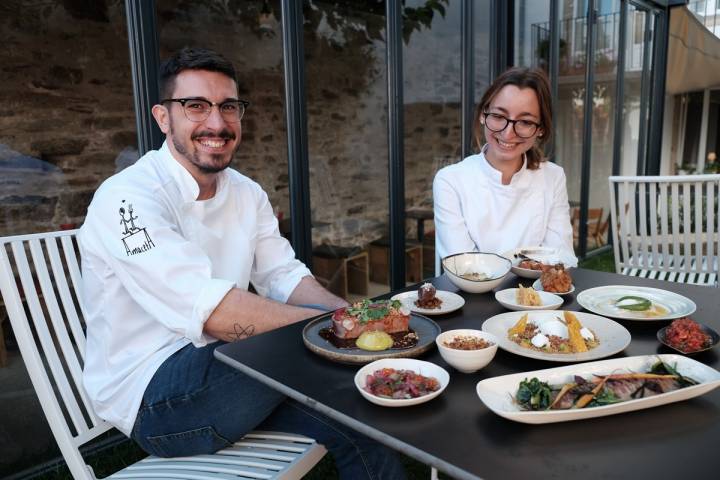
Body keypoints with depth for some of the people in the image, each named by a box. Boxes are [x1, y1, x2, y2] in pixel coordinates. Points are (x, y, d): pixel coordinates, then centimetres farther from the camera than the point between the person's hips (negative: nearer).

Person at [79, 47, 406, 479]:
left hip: (224, 367, 6)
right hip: (152, 399, -6)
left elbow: (285, 277, 2)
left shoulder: (247, 193, 6)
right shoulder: (127, 199, -19)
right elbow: (212, 312, -30)